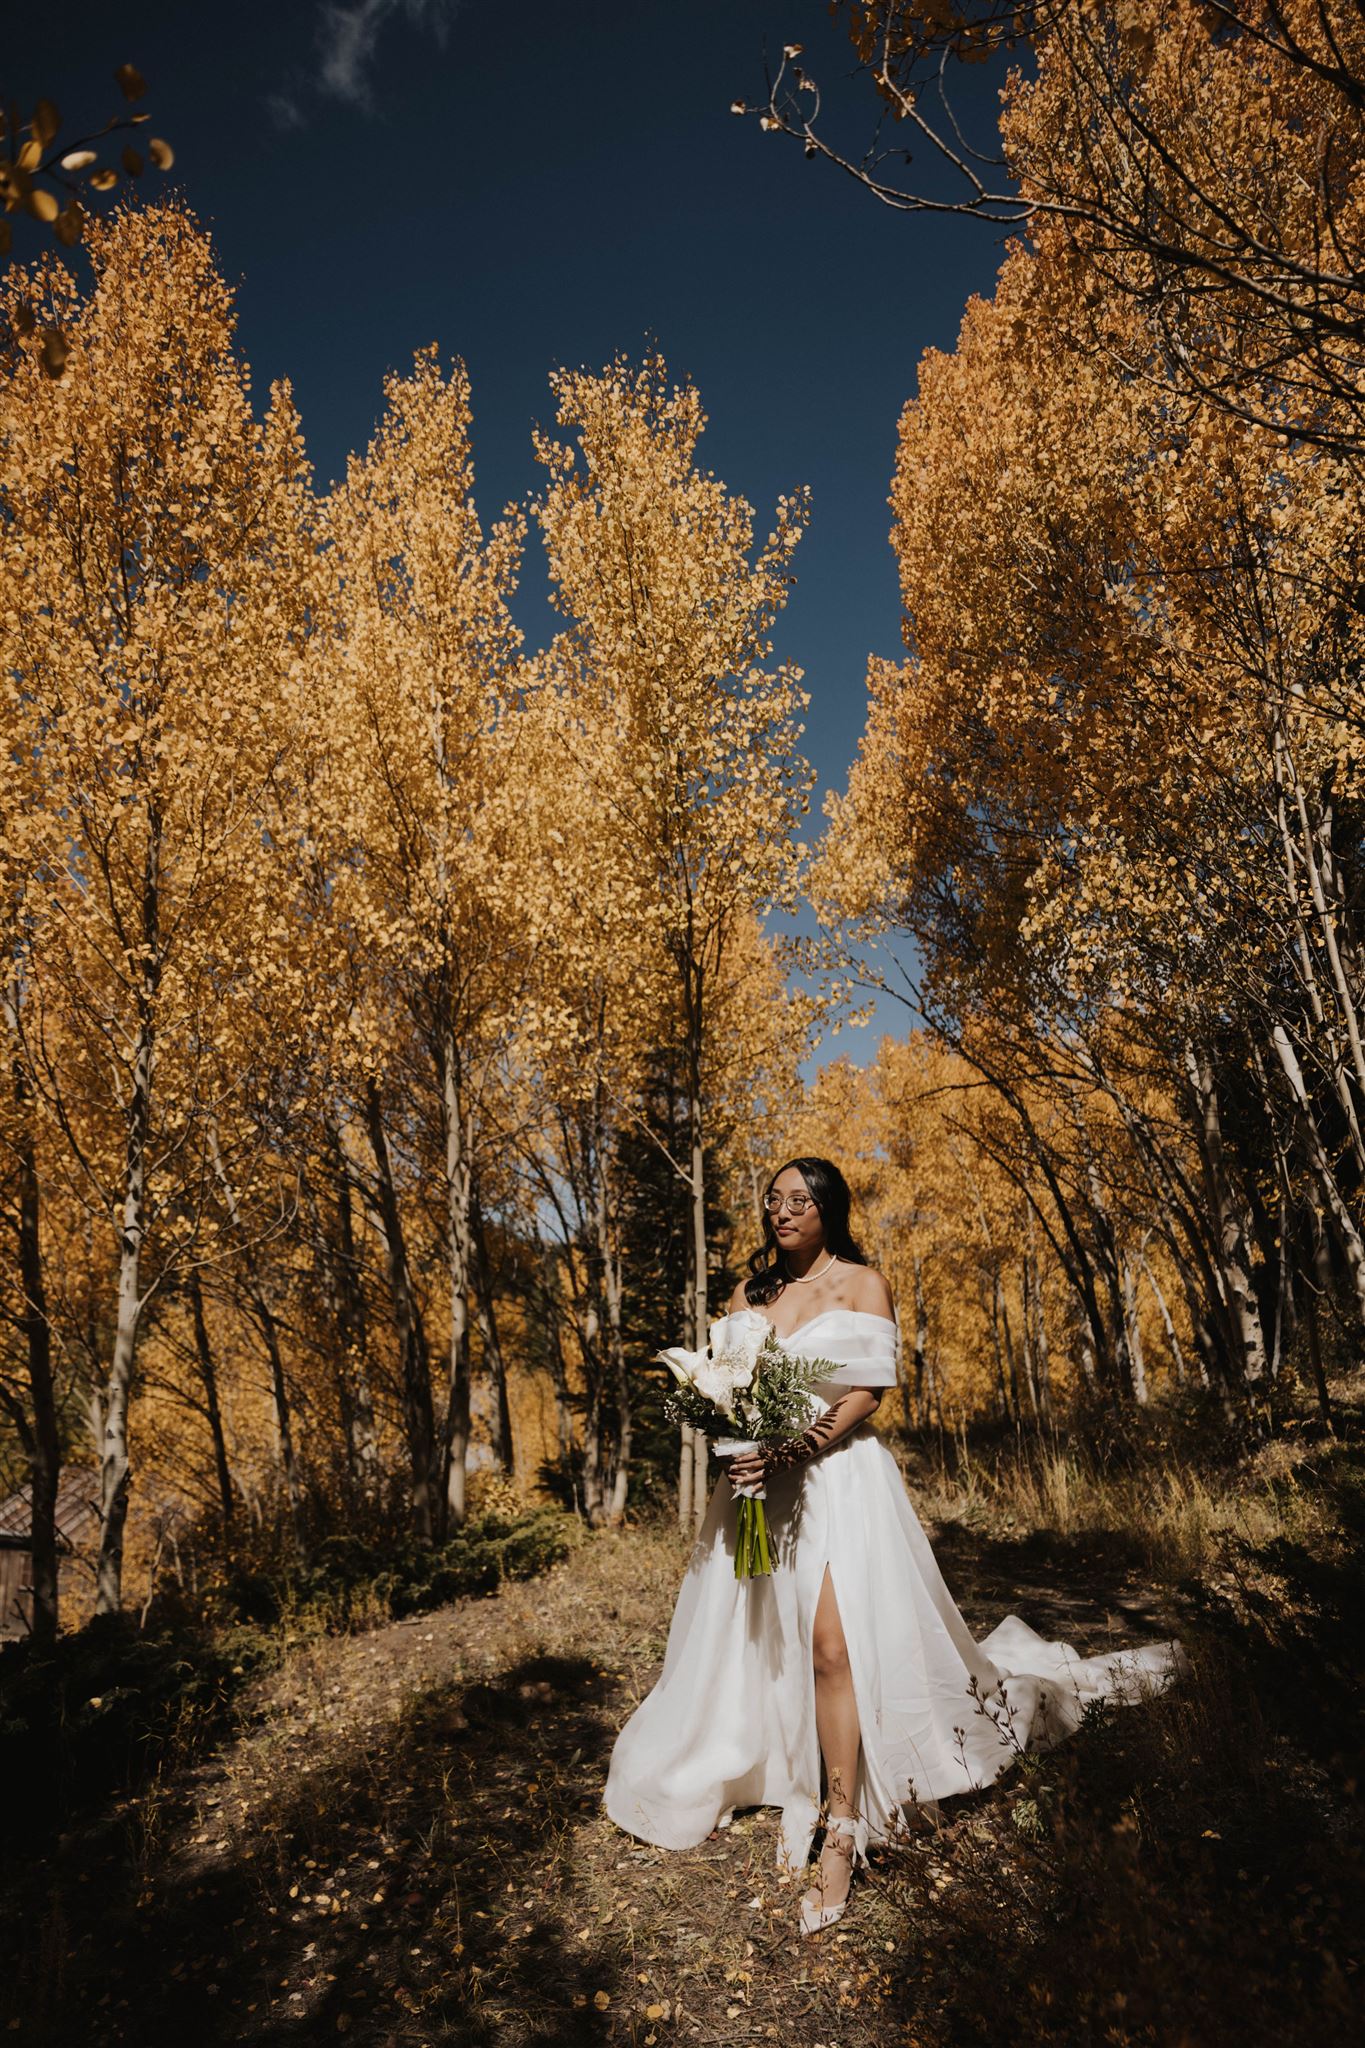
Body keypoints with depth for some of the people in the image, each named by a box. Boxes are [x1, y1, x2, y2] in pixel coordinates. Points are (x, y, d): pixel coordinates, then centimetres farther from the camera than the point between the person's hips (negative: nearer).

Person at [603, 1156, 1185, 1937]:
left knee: (829, 1642, -13)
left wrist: (799, 1448, -20)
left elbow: (869, 1390, -8)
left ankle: (843, 1831, -4)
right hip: (761, 1479, 5)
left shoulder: (862, 1284, 0)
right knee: (767, 1641, 5)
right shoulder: (750, 1291, 13)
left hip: (835, 1475, -4)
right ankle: (800, 1799, 19)